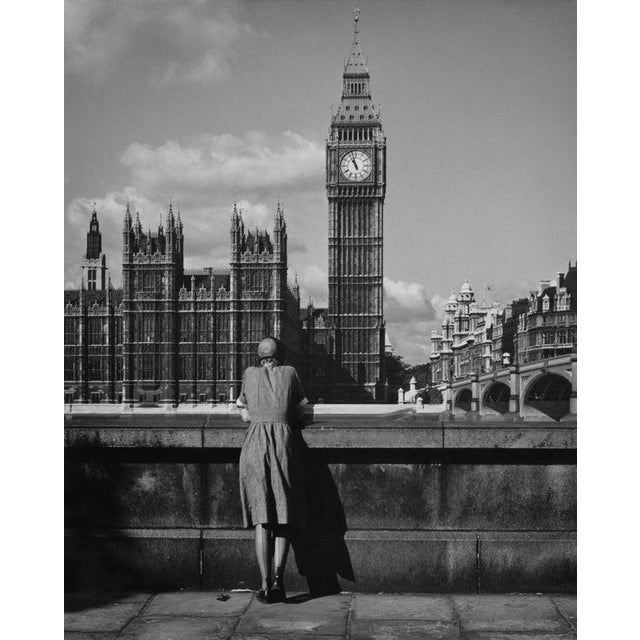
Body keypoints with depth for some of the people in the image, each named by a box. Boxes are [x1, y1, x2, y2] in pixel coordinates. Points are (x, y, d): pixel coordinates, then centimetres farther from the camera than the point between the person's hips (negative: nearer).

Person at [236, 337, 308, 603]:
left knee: (261, 519, -1)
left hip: (255, 442, 1)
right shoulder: (290, 373, 15)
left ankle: (265, 584, -7)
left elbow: (246, 415, 18)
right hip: (284, 441, 0)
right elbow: (300, 414, 16)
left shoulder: (250, 374, 16)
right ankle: (278, 576, -12)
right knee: (283, 517, 4)